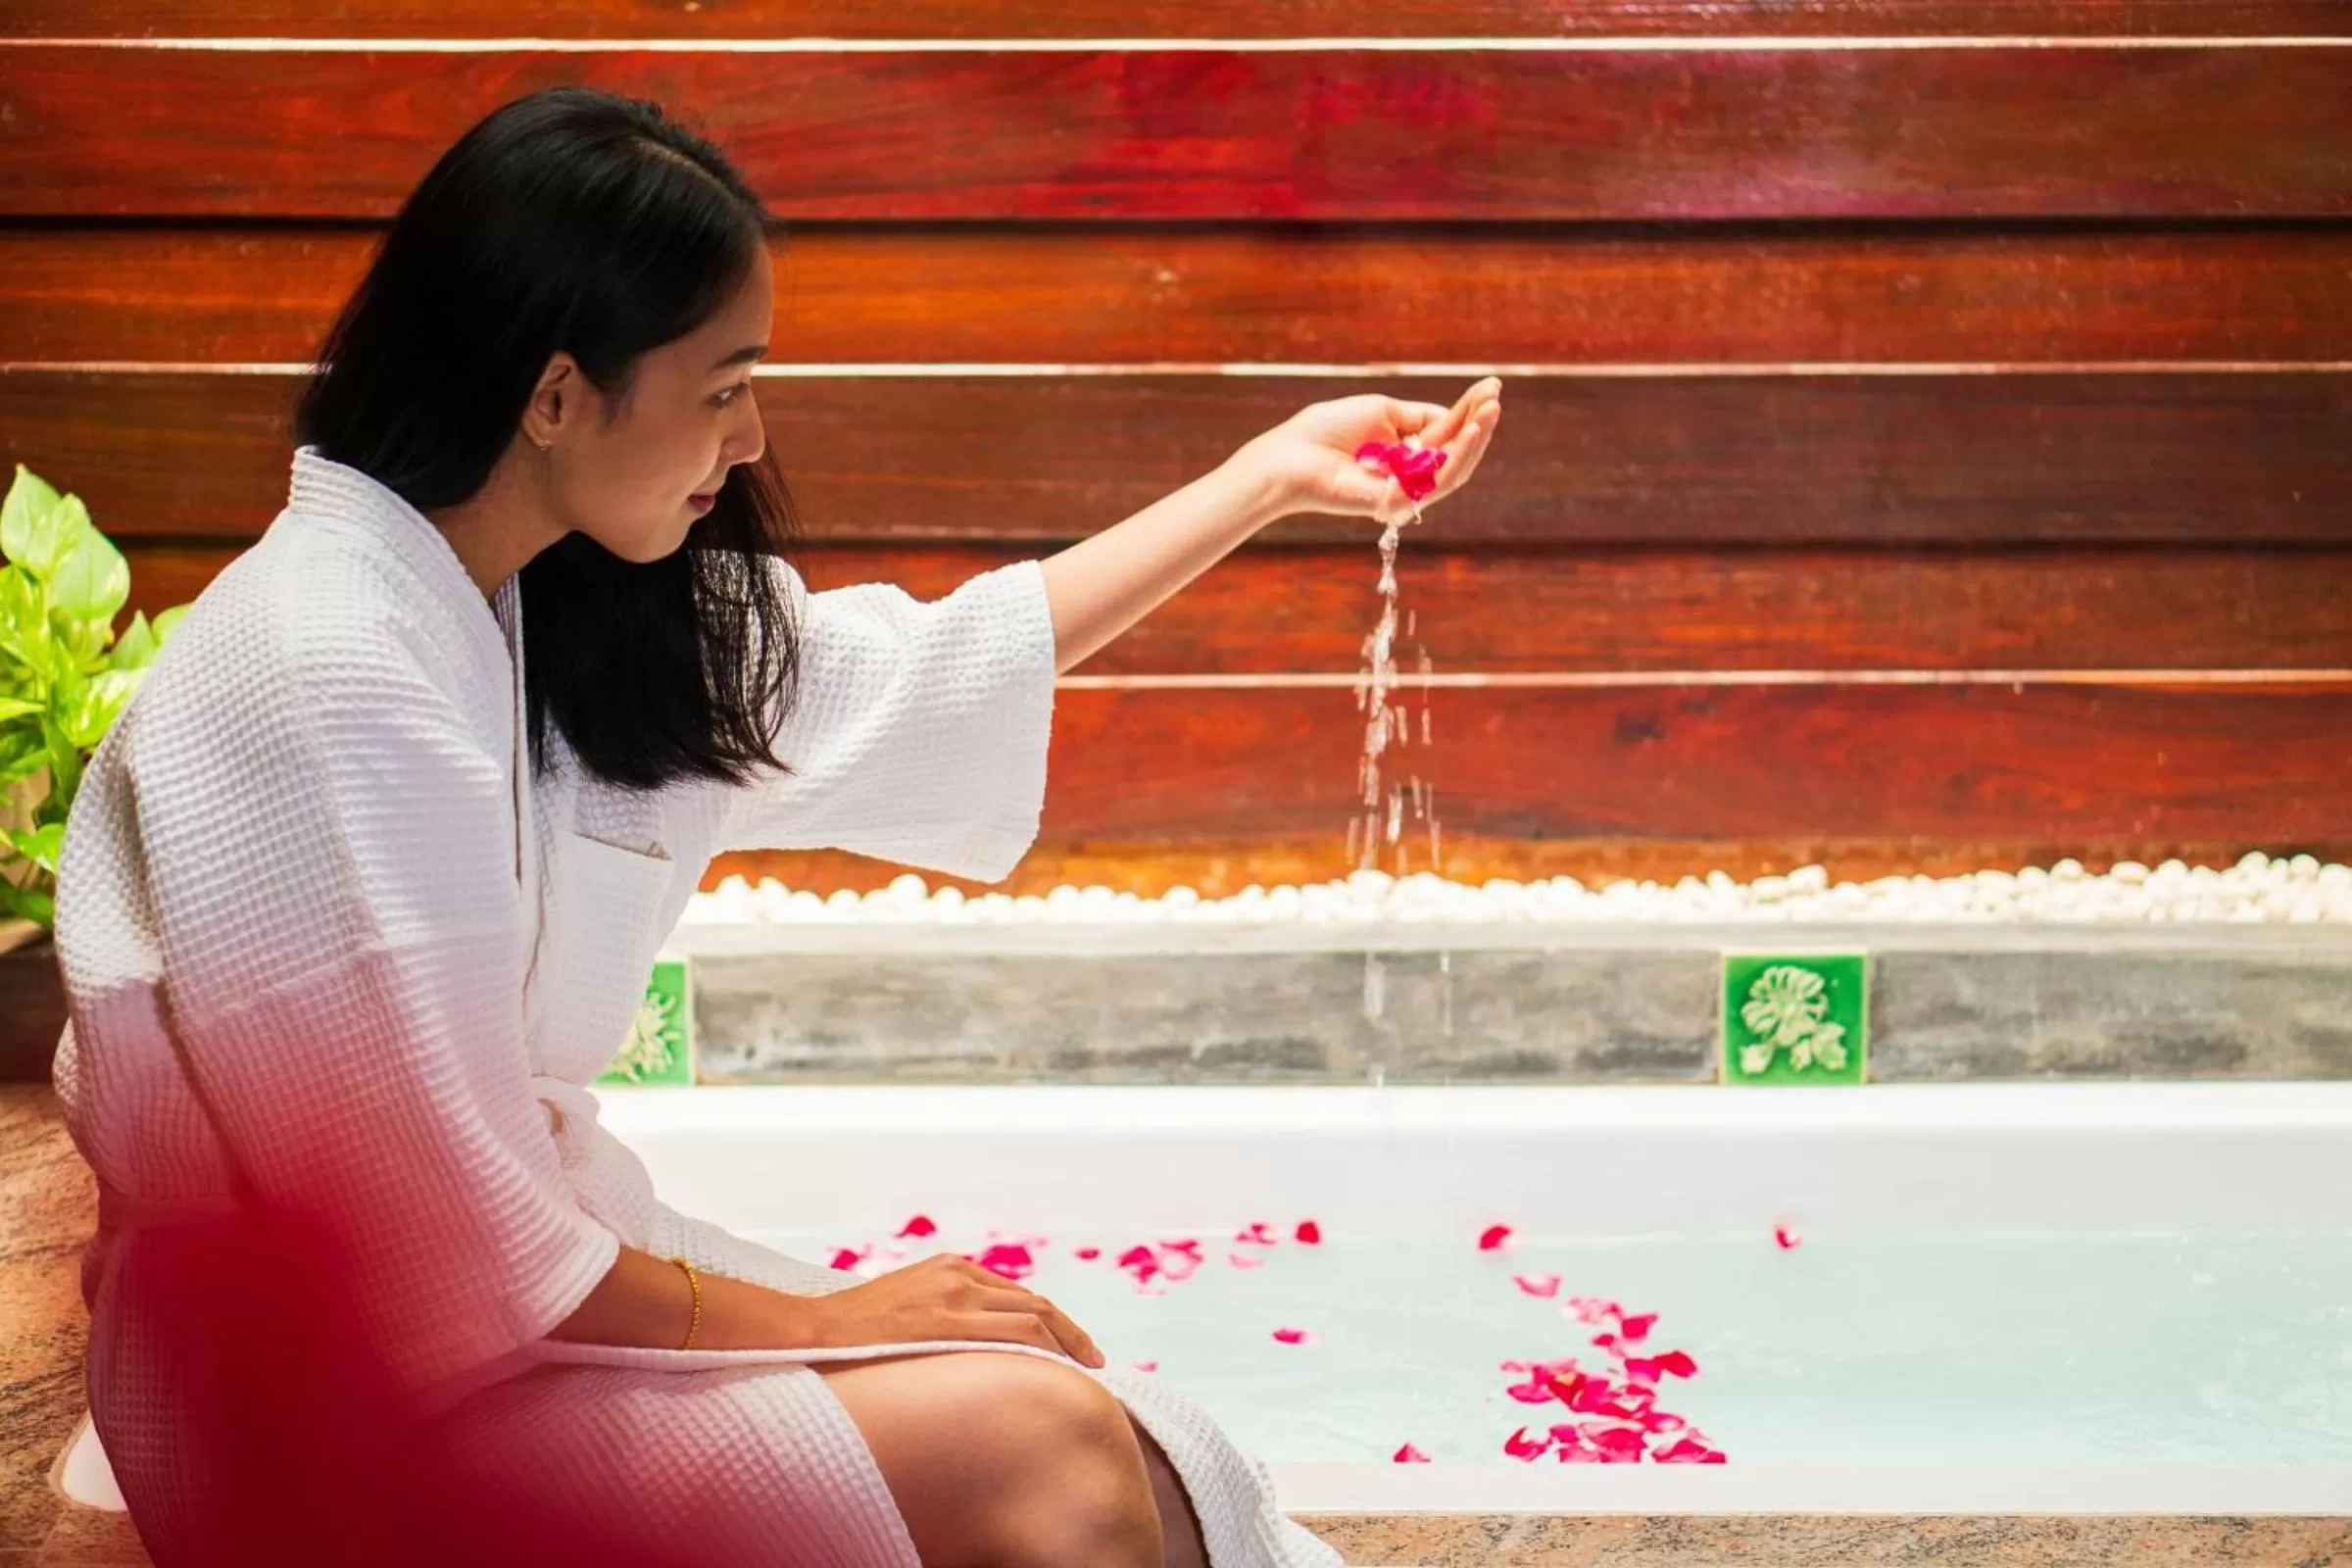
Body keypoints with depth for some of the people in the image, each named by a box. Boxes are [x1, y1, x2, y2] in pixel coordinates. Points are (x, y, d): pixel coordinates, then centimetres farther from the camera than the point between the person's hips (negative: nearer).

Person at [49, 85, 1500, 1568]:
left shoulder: (559, 608, 3)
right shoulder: (330, 674, -23)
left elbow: (925, 672, 15)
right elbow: (451, 1245, -21)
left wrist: (1272, 475, 16)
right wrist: (808, 1321, -10)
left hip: (530, 1248, 8)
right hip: (326, 1377, -8)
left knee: (1101, 1444, -8)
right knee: (1033, 1445, -19)